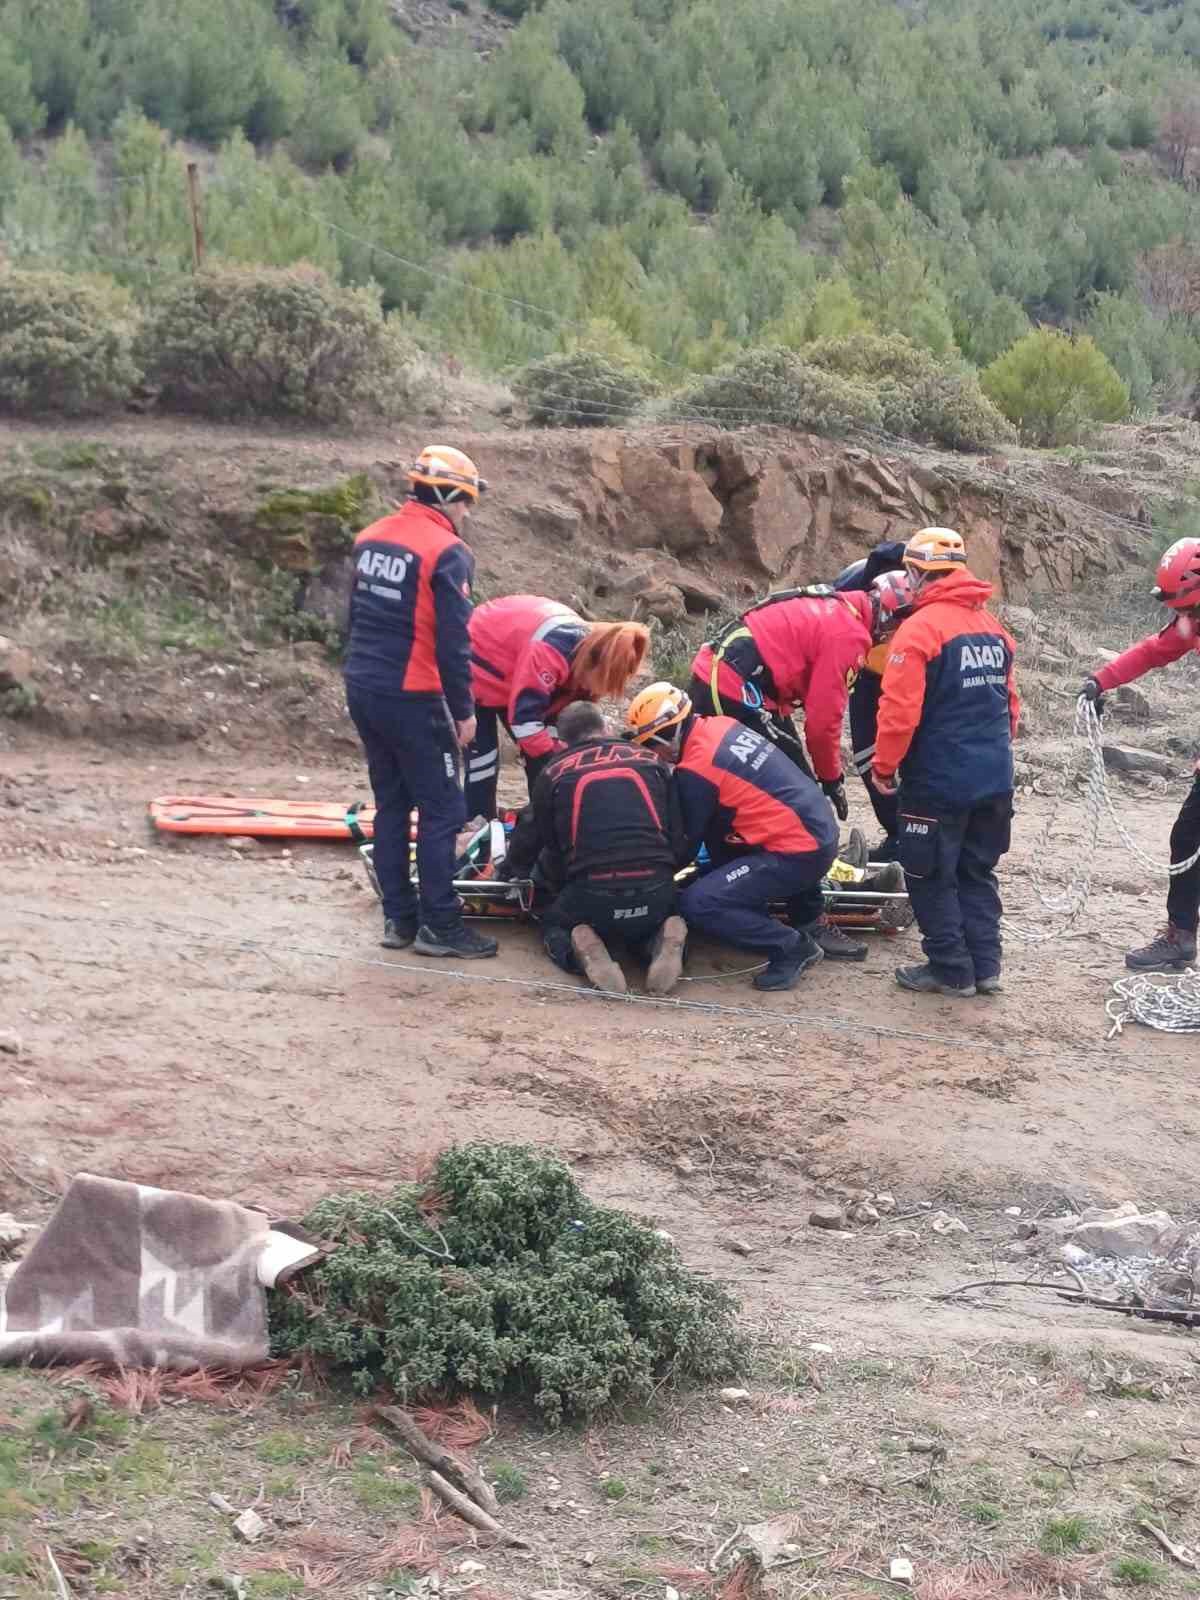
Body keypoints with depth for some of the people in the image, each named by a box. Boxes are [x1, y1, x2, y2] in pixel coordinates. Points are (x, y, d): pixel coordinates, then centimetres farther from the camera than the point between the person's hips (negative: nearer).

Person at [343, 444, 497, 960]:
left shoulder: (371, 538, 9)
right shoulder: (447, 551, -15)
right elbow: (452, 642, -17)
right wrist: (463, 710, -9)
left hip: (363, 689, 8)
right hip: (412, 700, -8)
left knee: (391, 804, 15)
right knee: (441, 811, 0)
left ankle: (398, 918, 18)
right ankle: (438, 925, 2)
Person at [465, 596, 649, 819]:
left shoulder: (586, 648, -12)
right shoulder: (552, 649, -40)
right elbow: (524, 715, -39)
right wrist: (555, 759, -33)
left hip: (511, 672, 8)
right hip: (477, 665, -8)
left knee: (542, 753, 2)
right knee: (482, 754, -11)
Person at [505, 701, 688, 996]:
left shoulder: (555, 771, 11)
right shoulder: (650, 761, 15)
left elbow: (530, 836, 20)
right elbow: (680, 837, 13)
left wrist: (512, 869, 41)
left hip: (591, 895, -2)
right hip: (656, 894, 2)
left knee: (554, 924, 29)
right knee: (644, 926, 35)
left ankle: (584, 952, -5)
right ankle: (660, 943, -1)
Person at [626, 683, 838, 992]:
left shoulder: (696, 770, -15)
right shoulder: (721, 726, 8)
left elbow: (686, 845, -2)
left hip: (800, 853, -9)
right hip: (820, 828, 9)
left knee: (696, 904, -12)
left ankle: (792, 946, -4)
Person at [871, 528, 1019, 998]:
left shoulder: (921, 628, -15)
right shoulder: (994, 628, 9)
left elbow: (899, 710, -18)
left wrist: (884, 767, -6)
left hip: (939, 780, -7)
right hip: (995, 780, 7)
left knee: (931, 877, 6)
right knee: (977, 873, 18)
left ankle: (951, 970, 10)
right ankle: (985, 967, 20)